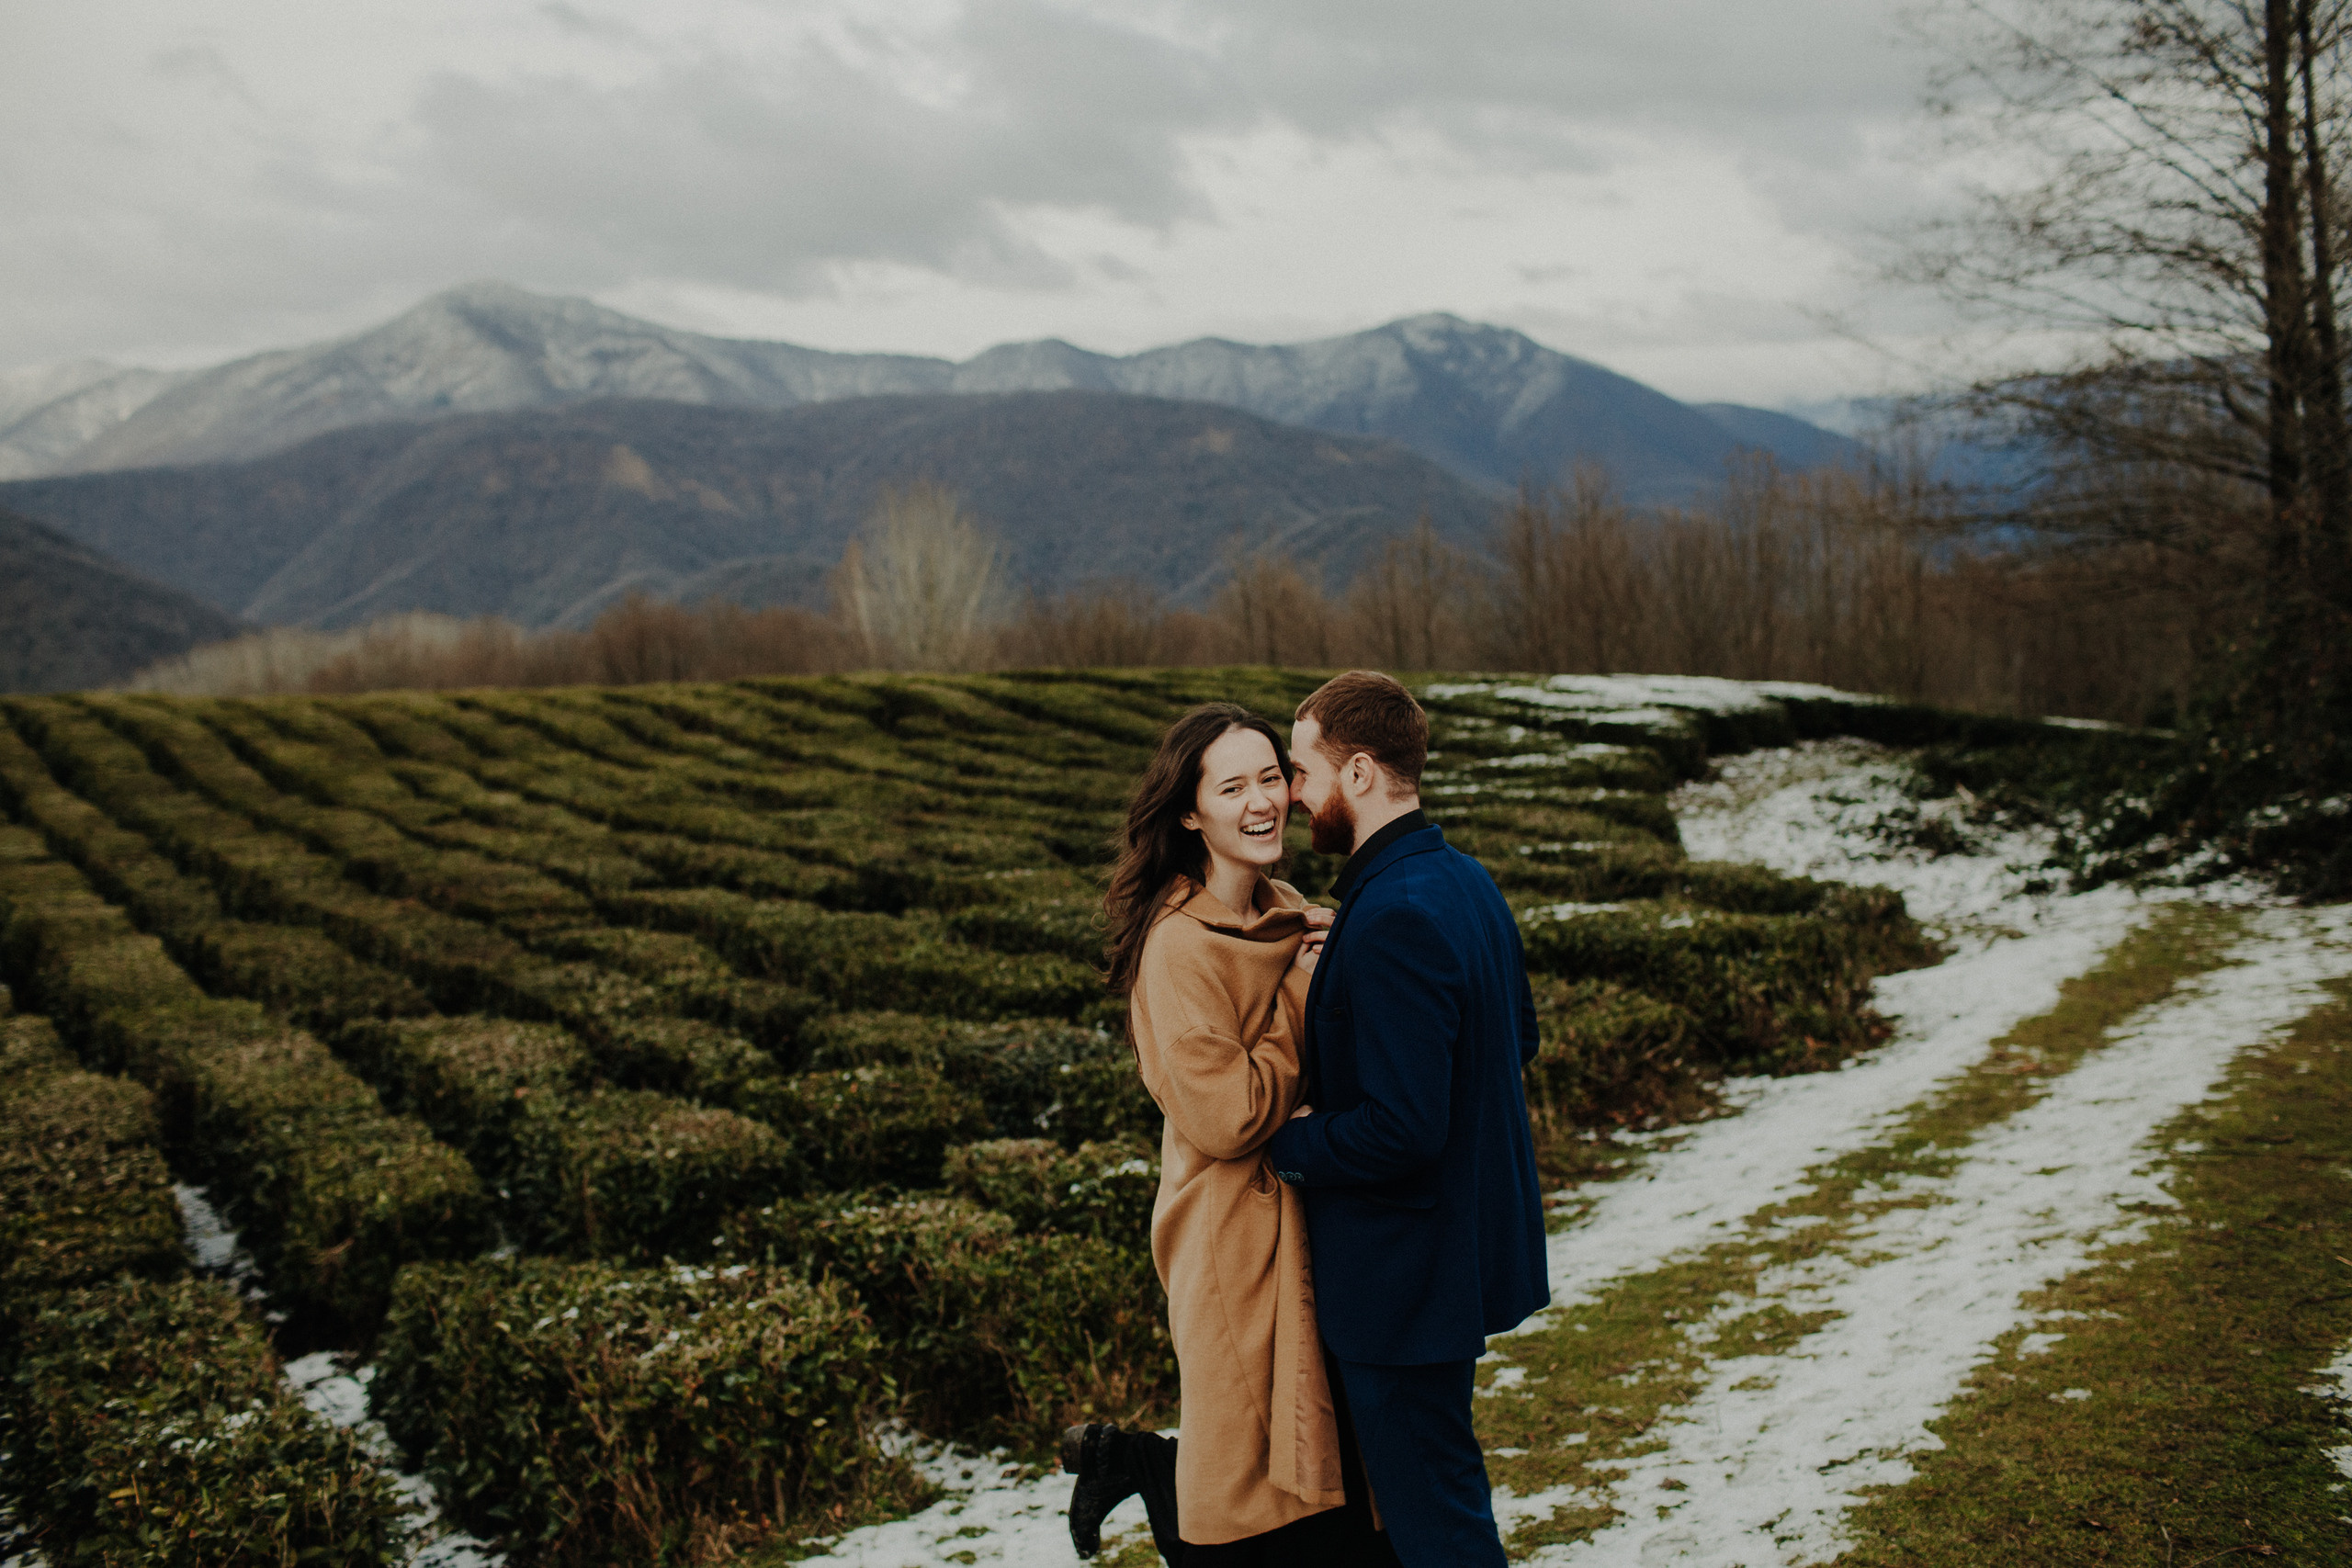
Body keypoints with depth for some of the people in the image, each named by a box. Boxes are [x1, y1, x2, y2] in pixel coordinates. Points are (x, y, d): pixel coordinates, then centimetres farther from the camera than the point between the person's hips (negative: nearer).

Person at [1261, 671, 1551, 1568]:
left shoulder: (1393, 920, -27)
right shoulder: (1467, 881, 4)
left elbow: (1402, 1129, -30)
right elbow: (1518, 1039, 17)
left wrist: (1289, 1146, -14)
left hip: (1405, 1277, -10)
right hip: (1474, 1246, 10)